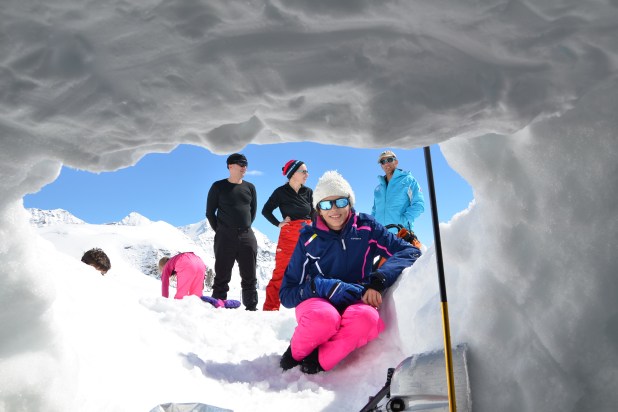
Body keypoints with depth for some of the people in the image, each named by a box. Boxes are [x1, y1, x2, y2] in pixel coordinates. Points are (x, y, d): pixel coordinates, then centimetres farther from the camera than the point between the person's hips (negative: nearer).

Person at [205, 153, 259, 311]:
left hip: (247, 237, 3)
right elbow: (210, 212, 3)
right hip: (225, 237, -3)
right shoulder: (218, 186, 1)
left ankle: (251, 308, 13)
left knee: (249, 277, 6)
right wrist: (220, 231, 1)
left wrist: (245, 228, 10)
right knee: (222, 276, 1)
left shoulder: (250, 187, 11)